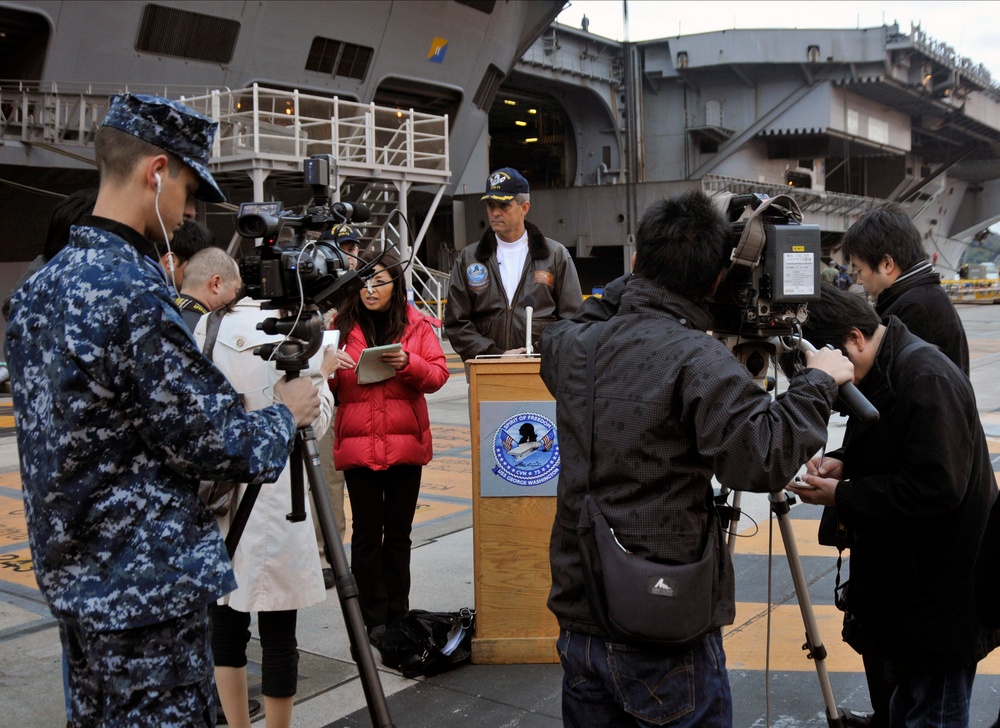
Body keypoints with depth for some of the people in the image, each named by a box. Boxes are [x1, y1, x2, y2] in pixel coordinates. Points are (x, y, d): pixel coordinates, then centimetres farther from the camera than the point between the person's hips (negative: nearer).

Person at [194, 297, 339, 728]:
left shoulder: (189, 337, -2)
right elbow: (311, 423, -4)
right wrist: (321, 375, 11)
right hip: (273, 503, -3)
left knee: (223, 624, 15)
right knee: (278, 633, 6)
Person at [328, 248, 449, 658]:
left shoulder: (416, 324, 6)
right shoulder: (343, 325, 6)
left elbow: (438, 374, 1)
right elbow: (328, 388, 6)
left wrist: (409, 363, -16)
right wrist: (329, 367, -16)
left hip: (405, 442, 1)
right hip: (357, 443, 0)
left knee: (398, 532, 9)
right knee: (367, 532, 2)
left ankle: (397, 617, 21)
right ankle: (374, 620, 11)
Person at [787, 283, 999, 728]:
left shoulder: (928, 381, -24)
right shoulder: (884, 372, 7)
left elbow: (937, 487, -29)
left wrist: (843, 497, -23)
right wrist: (842, 462, -1)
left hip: (942, 588, -10)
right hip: (906, 579, 10)